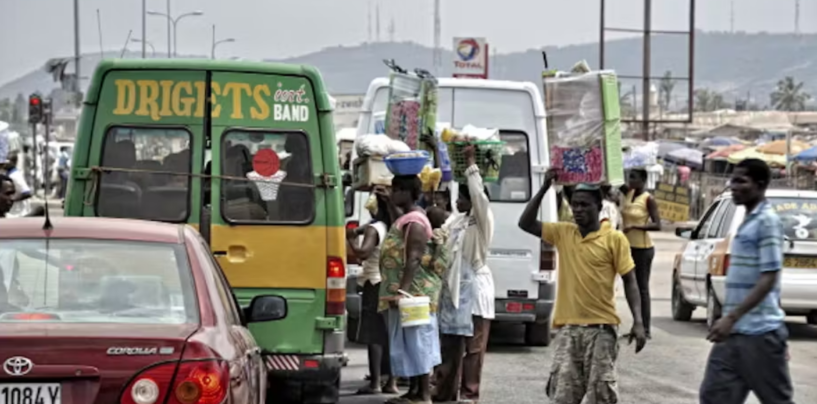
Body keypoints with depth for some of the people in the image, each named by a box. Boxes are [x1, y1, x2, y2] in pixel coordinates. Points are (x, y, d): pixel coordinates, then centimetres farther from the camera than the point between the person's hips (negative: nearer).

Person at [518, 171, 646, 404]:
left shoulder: (614, 239, -3)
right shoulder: (562, 233, 8)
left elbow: (629, 281, -2)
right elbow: (526, 223, 6)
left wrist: (638, 322, -11)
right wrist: (545, 188, -2)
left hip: (601, 328, -3)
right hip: (567, 328, 3)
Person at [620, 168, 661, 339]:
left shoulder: (648, 199, -12)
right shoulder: (627, 193, 6)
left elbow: (657, 225, -16)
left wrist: (634, 226, -22)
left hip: (642, 248, -7)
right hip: (628, 246, 7)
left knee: (642, 288, -5)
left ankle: (645, 329, -2)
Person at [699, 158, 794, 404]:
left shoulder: (767, 221, -12)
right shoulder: (748, 222, 16)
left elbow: (768, 279, -19)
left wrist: (731, 317, -23)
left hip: (759, 332, -9)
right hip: (734, 332, 9)